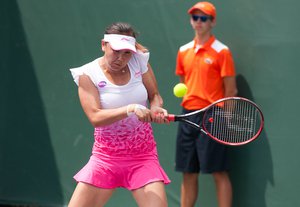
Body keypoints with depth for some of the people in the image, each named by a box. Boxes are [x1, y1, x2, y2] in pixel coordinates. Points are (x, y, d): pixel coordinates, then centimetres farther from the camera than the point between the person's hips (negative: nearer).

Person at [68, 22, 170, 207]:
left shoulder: (139, 61, -2)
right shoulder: (87, 74, -9)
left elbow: (155, 95, 12)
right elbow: (95, 117, -20)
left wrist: (156, 109, -12)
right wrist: (131, 109, -33)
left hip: (143, 158, 1)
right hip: (106, 158, -1)